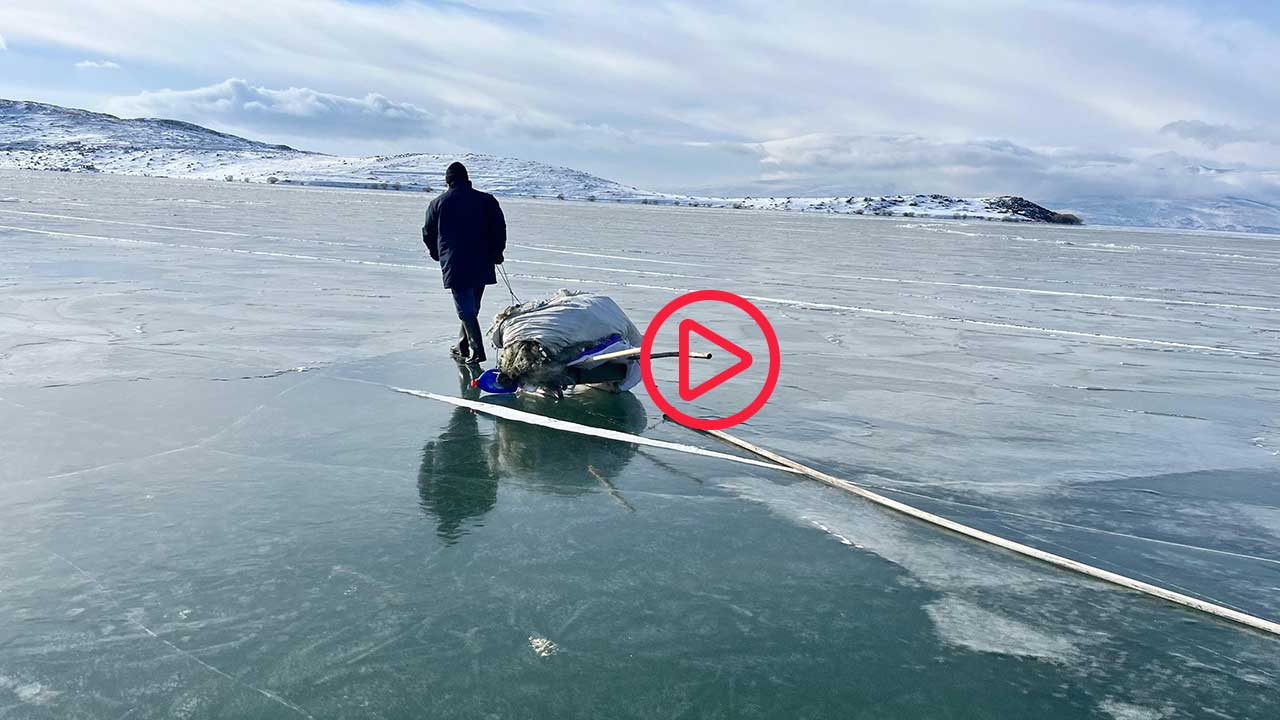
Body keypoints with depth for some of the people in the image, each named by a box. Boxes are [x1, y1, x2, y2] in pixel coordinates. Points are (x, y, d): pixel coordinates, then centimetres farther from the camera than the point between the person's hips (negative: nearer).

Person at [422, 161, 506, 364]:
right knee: (472, 307, 16)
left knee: (466, 308, -3)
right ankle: (463, 346, 26)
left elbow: (428, 233, 10)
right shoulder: (486, 200, 4)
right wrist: (496, 253, 9)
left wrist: (437, 253, 27)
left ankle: (476, 351, -14)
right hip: (482, 264, 3)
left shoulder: (438, 203, 2)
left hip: (454, 265, -3)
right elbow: (499, 228, -1)